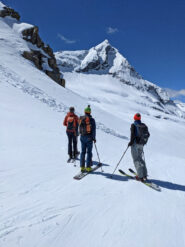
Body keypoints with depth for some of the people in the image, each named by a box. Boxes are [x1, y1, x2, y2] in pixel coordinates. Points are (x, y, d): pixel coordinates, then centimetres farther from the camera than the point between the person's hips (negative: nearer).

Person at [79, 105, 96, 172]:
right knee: (89, 152, 4)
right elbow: (93, 130, -10)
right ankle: (88, 167, 7)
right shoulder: (92, 119, -10)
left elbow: (80, 128, 7)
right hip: (89, 137, -4)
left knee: (83, 152, 11)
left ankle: (82, 167, 14)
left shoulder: (81, 119, 2)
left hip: (82, 137, 4)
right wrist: (94, 138, -2)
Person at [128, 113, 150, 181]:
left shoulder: (133, 125, -10)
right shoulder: (144, 125, 6)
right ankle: (144, 175, 22)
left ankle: (140, 176, -1)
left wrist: (131, 142, -8)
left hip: (135, 144, -6)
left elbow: (133, 134, -19)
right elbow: (148, 134, 8)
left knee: (136, 160, 0)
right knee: (141, 159, 17)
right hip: (141, 145, 6)